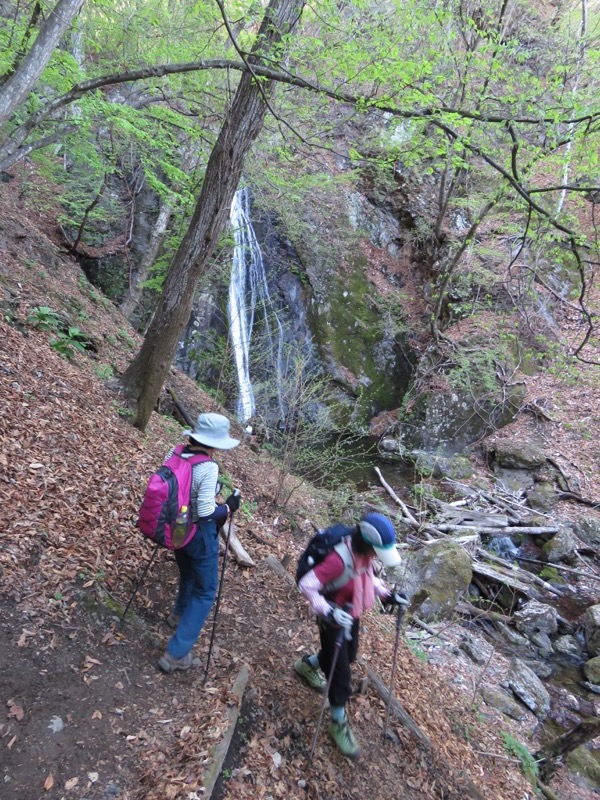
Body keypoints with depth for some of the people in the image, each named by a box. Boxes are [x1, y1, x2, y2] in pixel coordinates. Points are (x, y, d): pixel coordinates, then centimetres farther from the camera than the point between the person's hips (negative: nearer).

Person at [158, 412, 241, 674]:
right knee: (205, 591, 11)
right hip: (199, 534, -7)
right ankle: (176, 654, 14)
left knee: (188, 575, 34)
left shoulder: (175, 453, -7)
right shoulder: (208, 467, -27)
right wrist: (229, 506, -11)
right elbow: (206, 512, -27)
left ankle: (179, 615, 58)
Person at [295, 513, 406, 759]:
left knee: (348, 656, 30)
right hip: (334, 620, -8)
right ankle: (339, 724, 28)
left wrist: (387, 594, -2)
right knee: (341, 674, 3)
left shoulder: (364, 555, -13)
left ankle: (307, 664, 56)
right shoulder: (339, 560, -38)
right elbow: (306, 585, -36)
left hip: (352, 616, 8)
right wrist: (327, 611, -44)